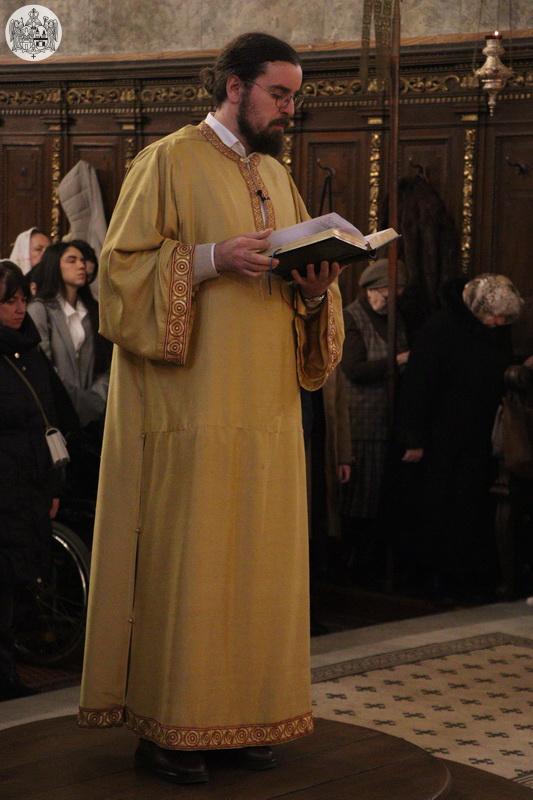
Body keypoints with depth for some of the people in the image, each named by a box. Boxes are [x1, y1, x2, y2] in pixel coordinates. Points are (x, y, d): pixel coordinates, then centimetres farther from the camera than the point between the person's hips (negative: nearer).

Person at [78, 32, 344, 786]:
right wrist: (211, 258, -19)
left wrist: (315, 289, 0)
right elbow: (121, 268, -7)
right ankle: (163, 724, 3)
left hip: (266, 411, 7)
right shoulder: (169, 163, -3)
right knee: (183, 562, -5)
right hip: (192, 409, -7)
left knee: (258, 562, 6)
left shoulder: (277, 176, 17)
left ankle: (243, 712, 15)